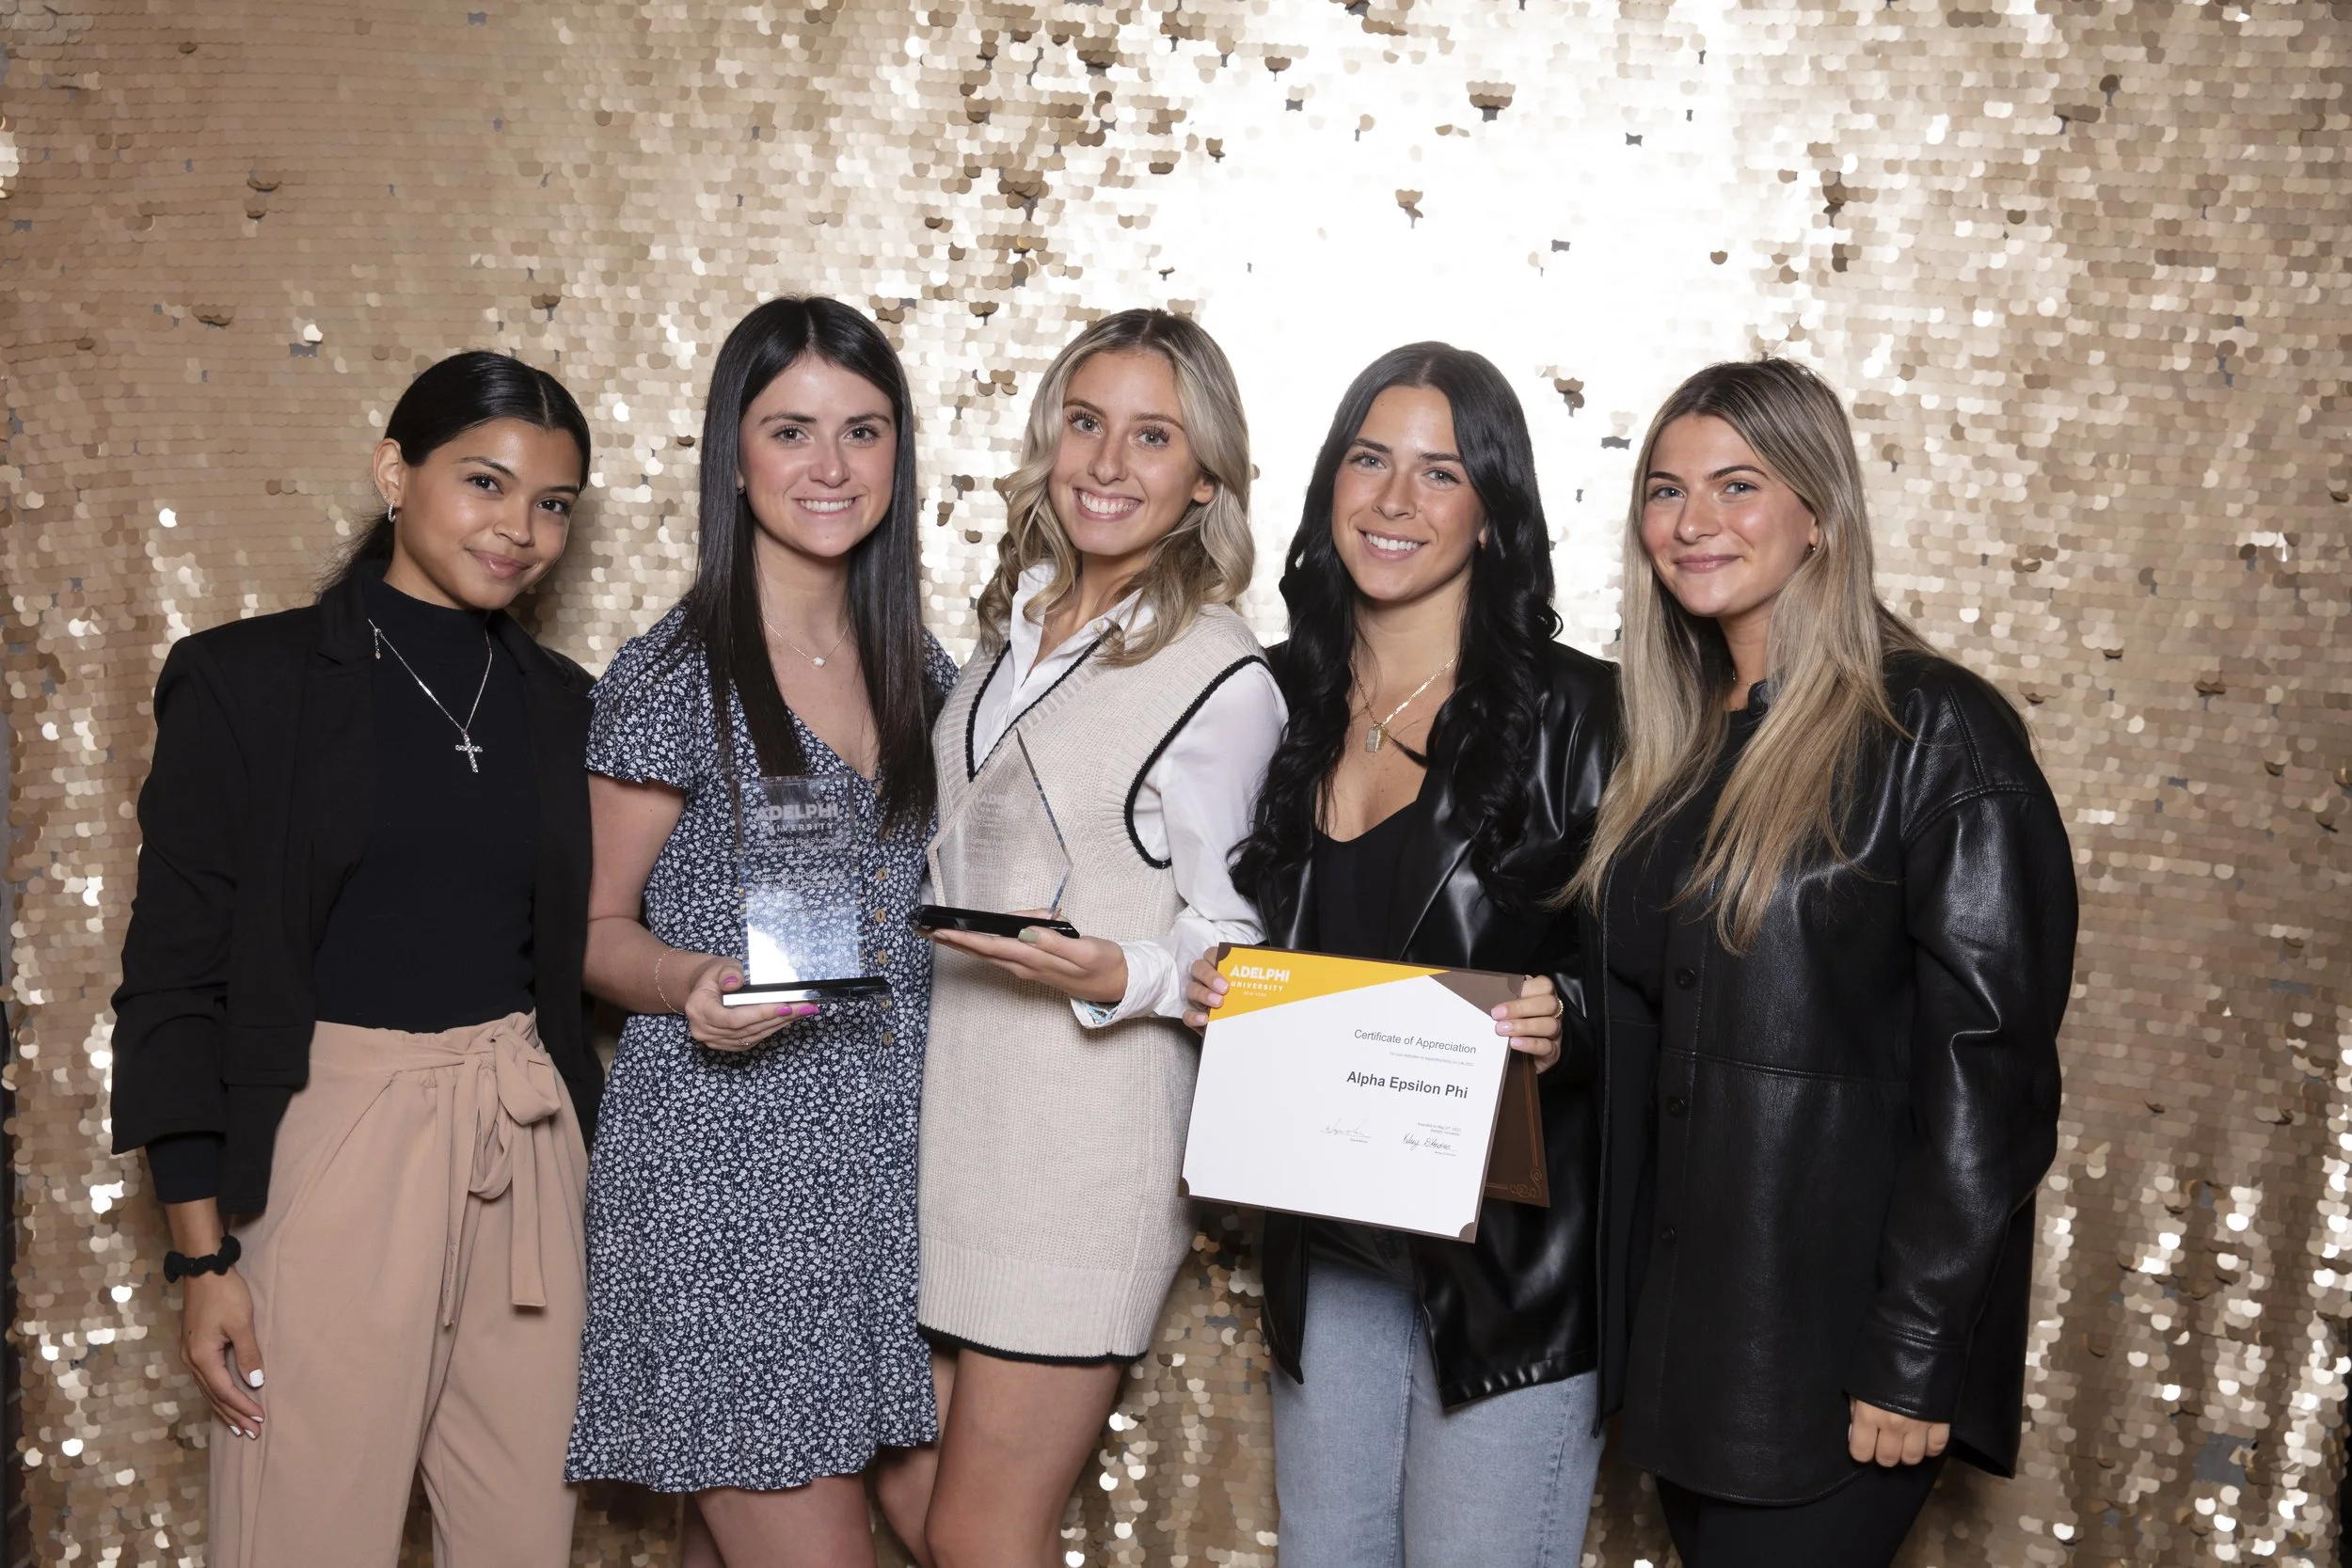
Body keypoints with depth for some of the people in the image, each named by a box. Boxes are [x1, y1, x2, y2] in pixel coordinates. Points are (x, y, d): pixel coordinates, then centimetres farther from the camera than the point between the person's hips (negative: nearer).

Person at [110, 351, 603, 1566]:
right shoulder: (246, 681, -2)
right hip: (329, 1140, -4)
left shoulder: (557, 703, 11)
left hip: (525, 1147, 4)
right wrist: (202, 1253, -8)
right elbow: (176, 976, -4)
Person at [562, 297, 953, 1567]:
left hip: (884, 1154, 5)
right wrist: (694, 982, -19)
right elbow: (598, 926, -1)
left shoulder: (918, 671, 10)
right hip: (723, 1163, -5)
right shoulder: (674, 675, -6)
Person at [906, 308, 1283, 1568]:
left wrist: (1114, 976, -23)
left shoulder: (1222, 680, -11)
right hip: (947, 1113, 7)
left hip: (1087, 1140, -7)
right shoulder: (1014, 626, 10)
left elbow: (1234, 944, -6)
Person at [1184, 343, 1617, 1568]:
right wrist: (1221, 990, -1)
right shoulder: (1293, 706, 7)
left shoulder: (1570, 711, -8)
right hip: (1328, 1241, 5)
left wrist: (1564, 1019, -25)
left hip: (1511, 1242, -5)